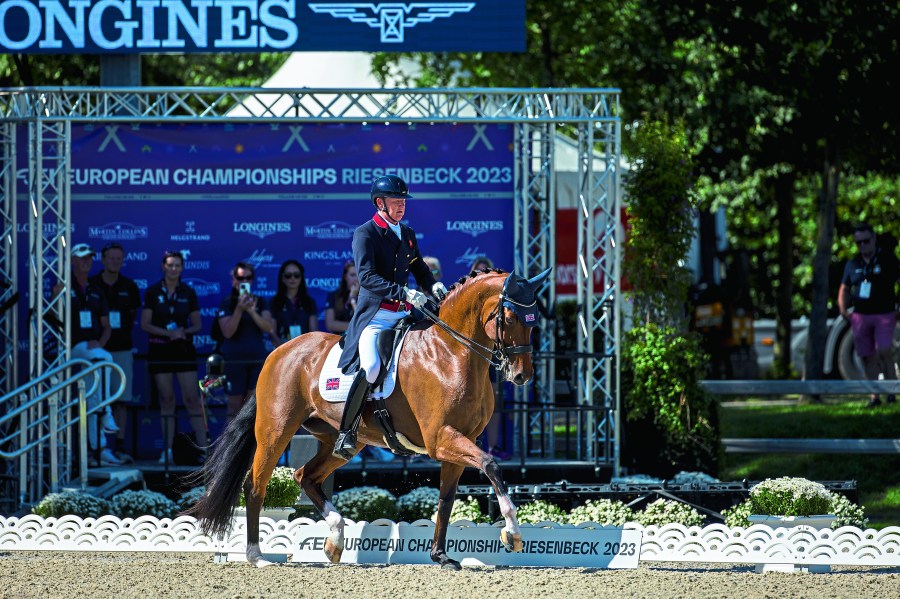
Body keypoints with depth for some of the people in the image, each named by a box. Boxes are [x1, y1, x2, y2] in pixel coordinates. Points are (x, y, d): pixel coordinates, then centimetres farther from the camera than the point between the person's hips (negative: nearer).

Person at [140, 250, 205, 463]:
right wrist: (168, 332, -14)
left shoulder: (188, 293, 6)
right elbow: (145, 324, -2)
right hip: (160, 350, -1)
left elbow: (197, 325, 9)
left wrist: (184, 332, -11)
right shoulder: (153, 292, 1)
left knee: (192, 399, -5)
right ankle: (167, 450, 7)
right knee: (166, 400, 2)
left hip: (184, 349, 1)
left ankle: (203, 446, -5)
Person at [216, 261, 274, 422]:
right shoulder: (227, 303, 0)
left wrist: (252, 311, -16)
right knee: (235, 408, 2)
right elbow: (228, 332, -10)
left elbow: (269, 328, -2)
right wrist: (239, 309, -20)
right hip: (234, 359, -2)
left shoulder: (259, 302, 9)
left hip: (257, 360, 2)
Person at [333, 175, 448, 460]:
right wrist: (403, 293, -27)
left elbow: (420, 271, 24)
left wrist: (434, 286, 0)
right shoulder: (365, 233, -4)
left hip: (404, 315, 7)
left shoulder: (408, 234, 18)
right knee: (371, 367, -29)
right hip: (375, 315, -7)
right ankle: (346, 433, -21)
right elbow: (367, 277, -16)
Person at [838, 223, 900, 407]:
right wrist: (843, 308, 5)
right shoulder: (853, 264, 12)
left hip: (884, 314, -4)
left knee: (884, 351, -19)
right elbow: (845, 288, 21)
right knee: (868, 357, 4)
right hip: (861, 315, 4)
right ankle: (874, 395, 8)